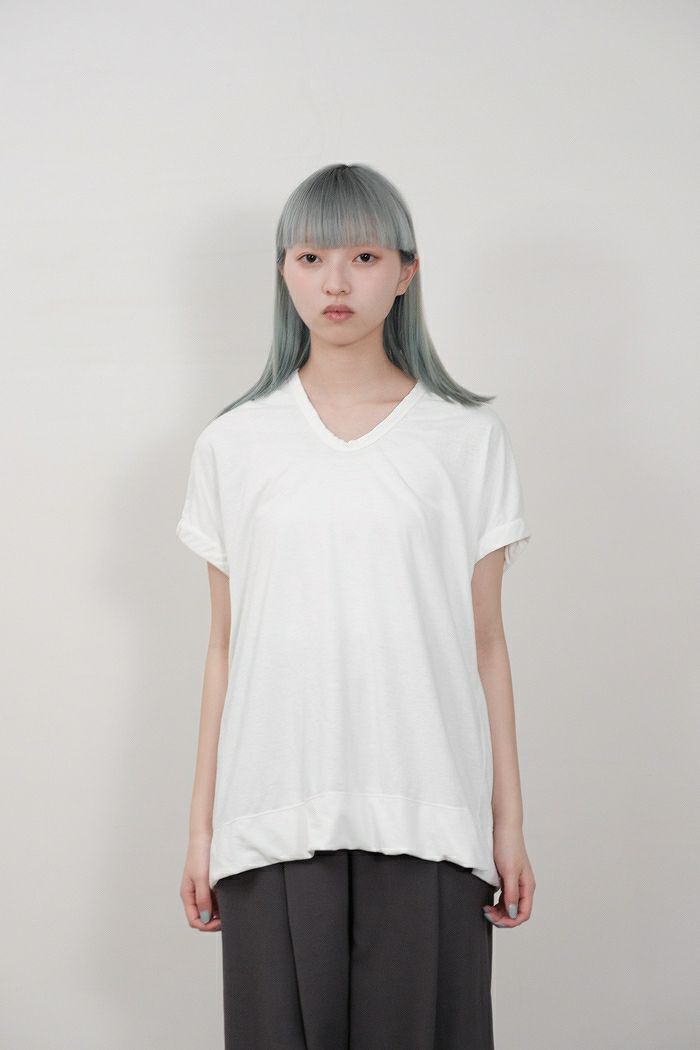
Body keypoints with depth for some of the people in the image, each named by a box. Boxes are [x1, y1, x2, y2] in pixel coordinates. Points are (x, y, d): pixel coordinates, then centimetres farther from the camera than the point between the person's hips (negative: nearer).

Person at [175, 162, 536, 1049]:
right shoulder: (233, 444, 7)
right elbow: (225, 646, 8)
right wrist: (200, 823, 7)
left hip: (425, 813, -1)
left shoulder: (468, 437, 4)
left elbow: (484, 643, 5)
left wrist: (508, 821, 2)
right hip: (275, 812, 1)